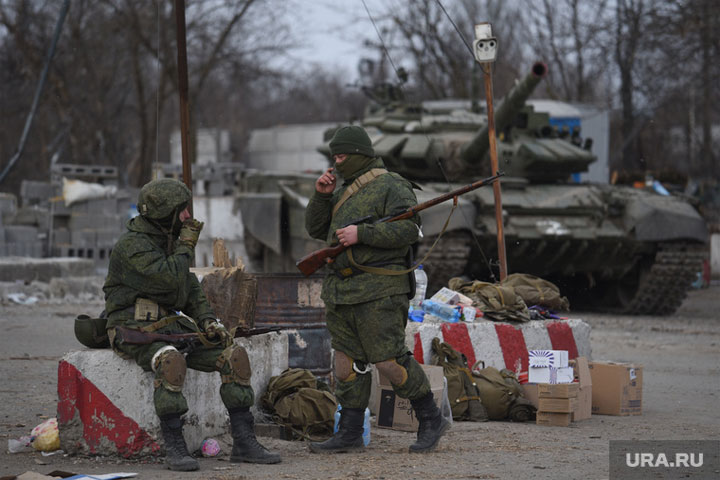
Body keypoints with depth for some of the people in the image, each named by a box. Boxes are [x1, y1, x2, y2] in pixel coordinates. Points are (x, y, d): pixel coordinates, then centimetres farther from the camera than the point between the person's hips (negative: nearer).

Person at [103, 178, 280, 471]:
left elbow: (190, 288, 19)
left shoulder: (169, 241, 13)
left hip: (170, 325, 8)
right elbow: (173, 279, -25)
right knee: (171, 361, -40)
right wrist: (186, 246, -9)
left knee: (234, 355, -10)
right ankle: (174, 449, -32)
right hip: (135, 331, -8)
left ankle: (244, 443, -8)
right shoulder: (133, 245, -14)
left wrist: (208, 323, 3)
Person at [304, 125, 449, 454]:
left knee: (388, 361, -10)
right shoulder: (344, 190, 20)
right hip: (341, 291, 8)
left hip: (378, 292, -8)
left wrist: (361, 234, -21)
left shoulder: (391, 186, -6)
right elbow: (316, 229, 20)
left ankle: (431, 420, 2)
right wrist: (321, 195, 4)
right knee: (347, 361, 8)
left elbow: (408, 229, -17)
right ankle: (350, 433, 14)